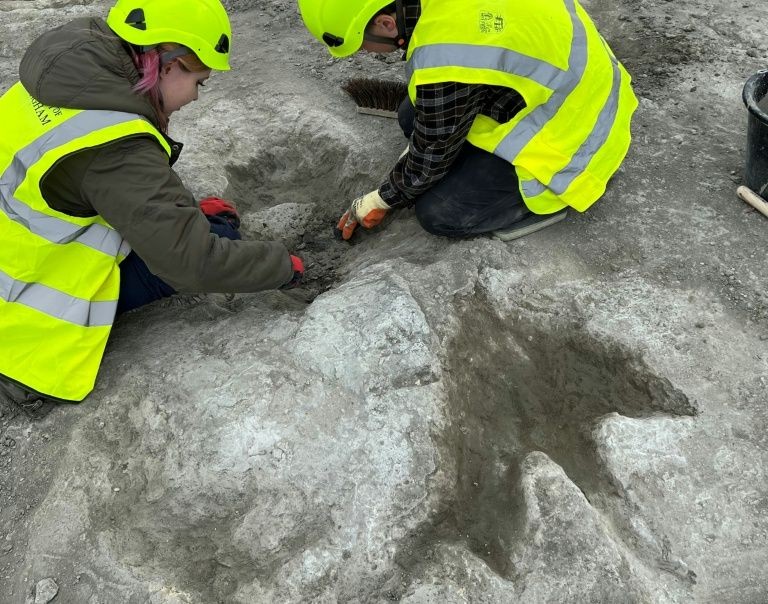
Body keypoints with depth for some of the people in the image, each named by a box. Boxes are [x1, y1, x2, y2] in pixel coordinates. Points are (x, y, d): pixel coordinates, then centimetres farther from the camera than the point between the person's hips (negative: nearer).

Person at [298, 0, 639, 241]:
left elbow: (430, 159, -15)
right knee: (413, 117, 6)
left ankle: (548, 197, 2)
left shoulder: (445, 62, -32)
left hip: (572, 139, -9)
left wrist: (382, 199, 2)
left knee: (437, 213, -10)